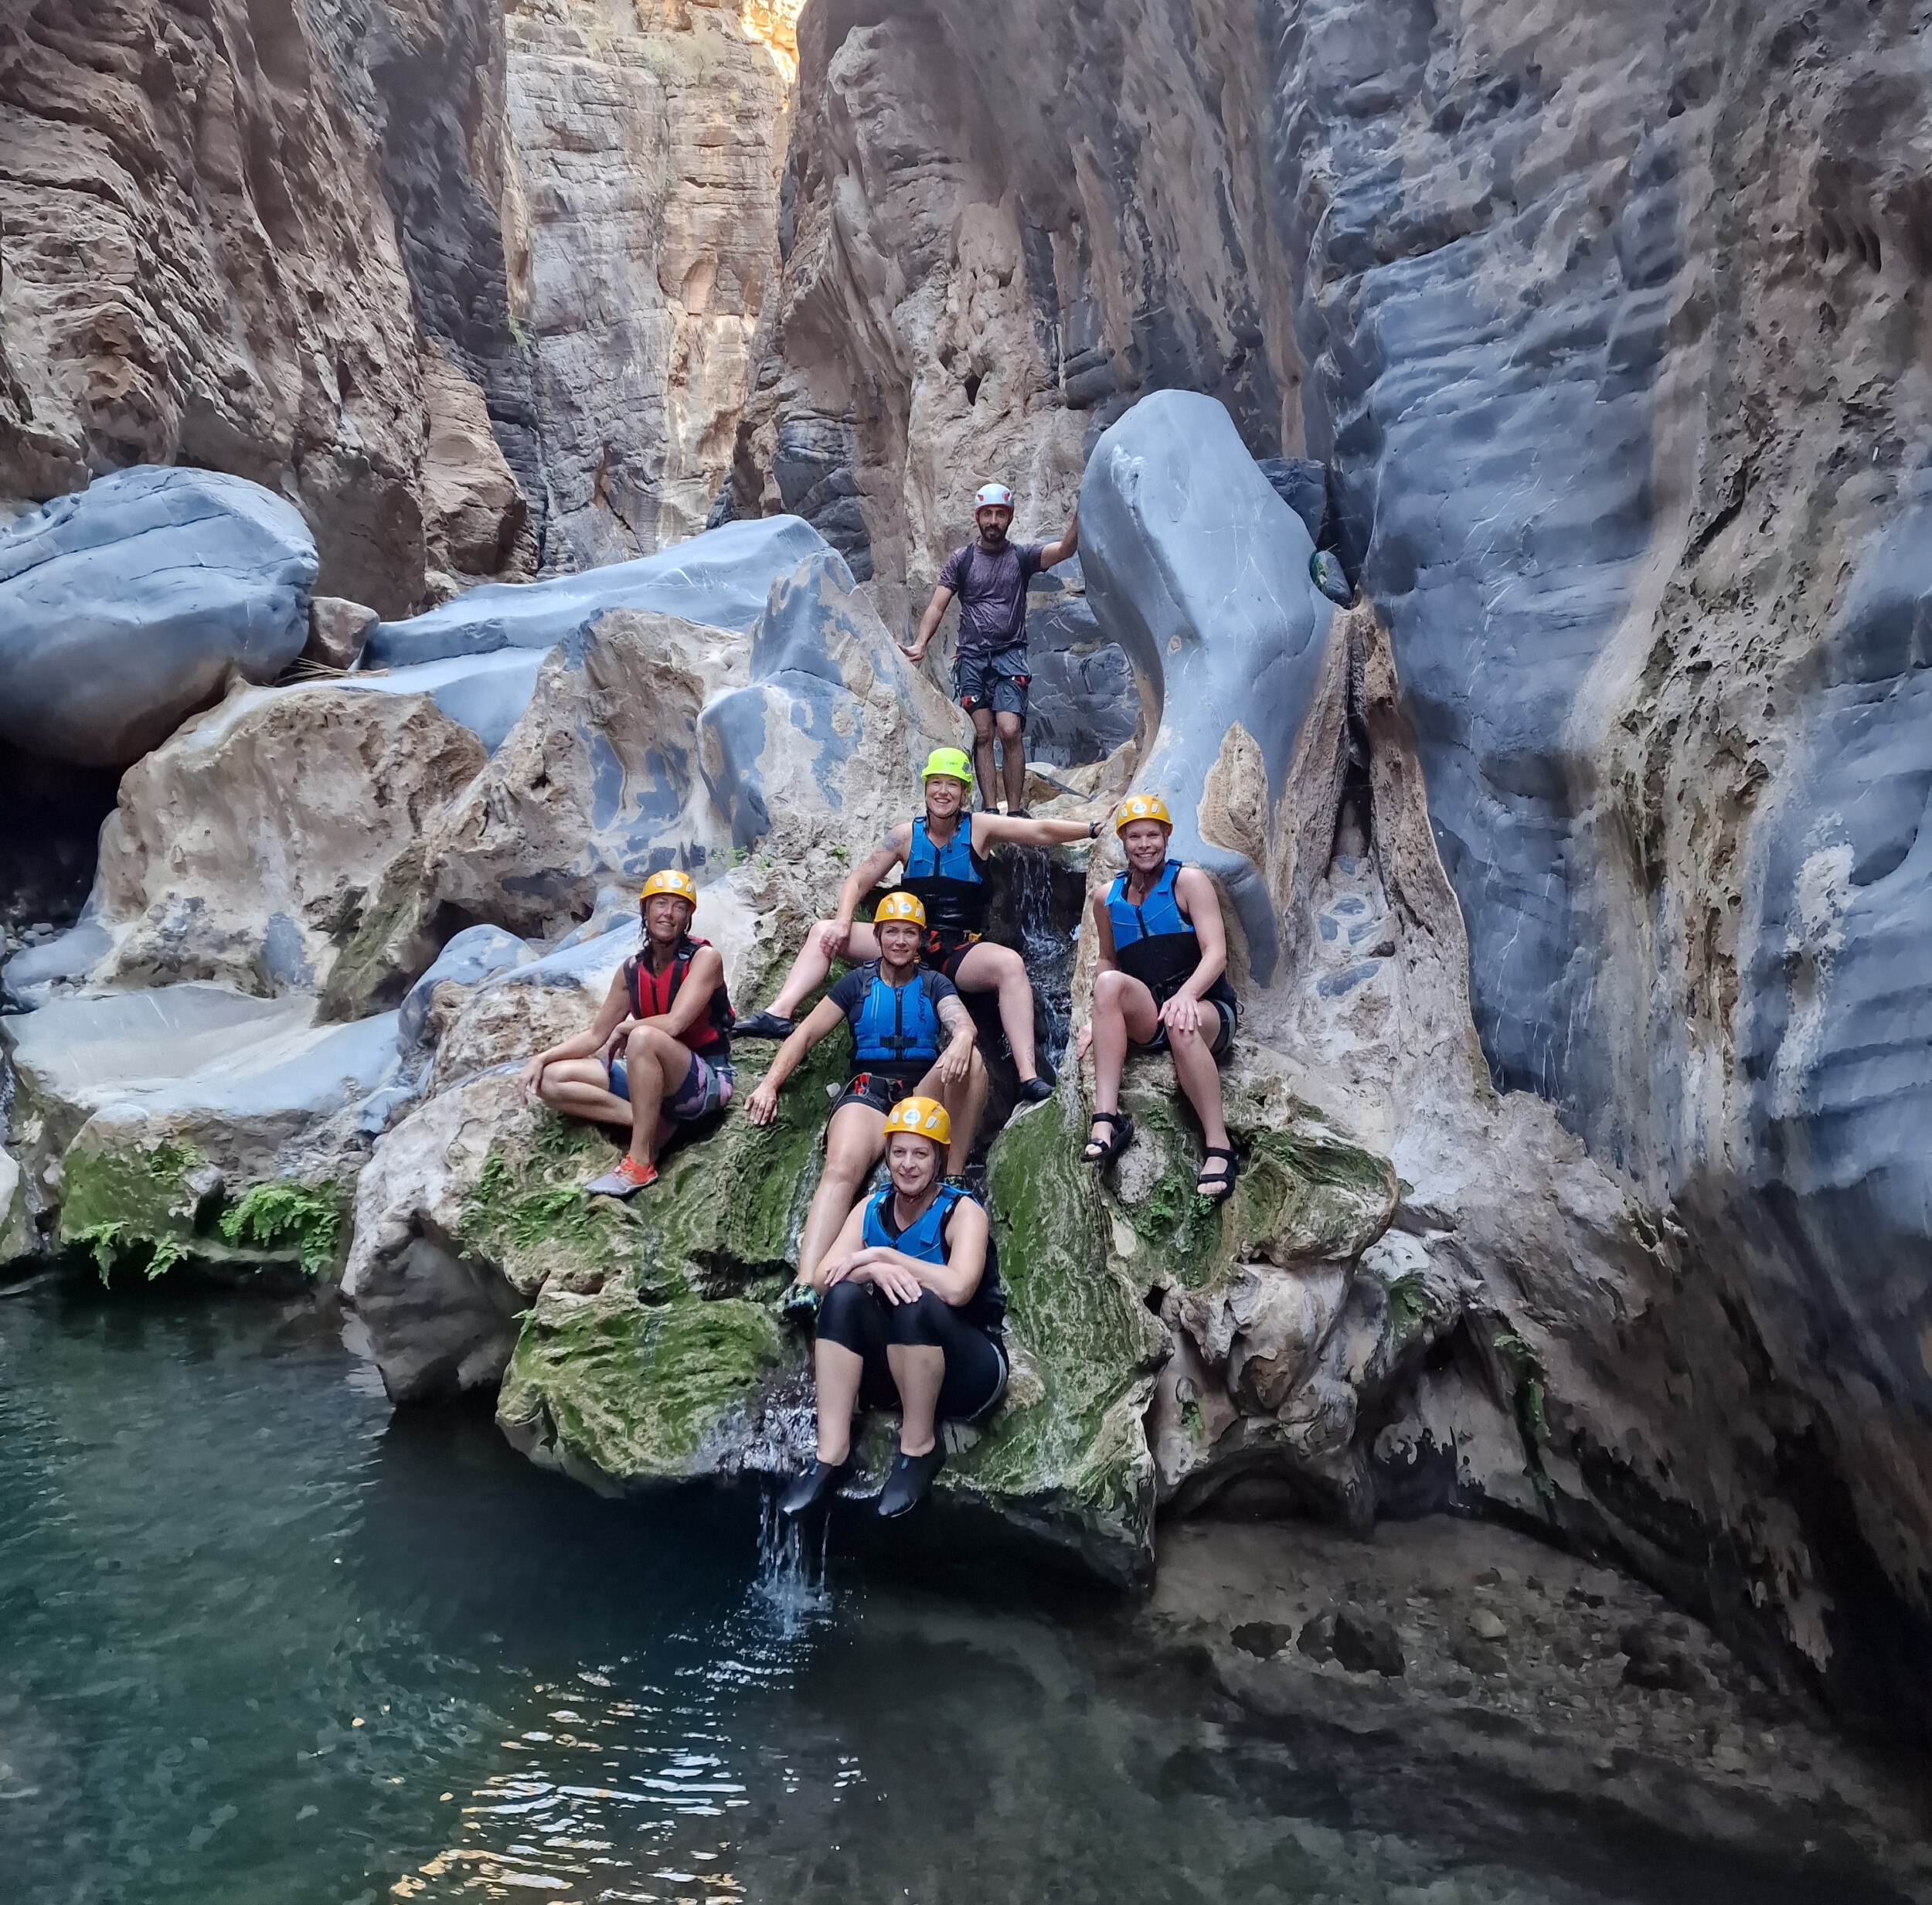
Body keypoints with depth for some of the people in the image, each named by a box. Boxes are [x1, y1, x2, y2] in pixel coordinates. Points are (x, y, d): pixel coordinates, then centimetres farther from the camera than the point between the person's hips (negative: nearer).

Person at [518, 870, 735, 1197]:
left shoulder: (704, 957, -11)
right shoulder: (632, 970, 6)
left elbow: (674, 1024, -24)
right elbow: (596, 1036, 10)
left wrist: (624, 1030, -8)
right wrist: (542, 1057, -3)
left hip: (707, 1081, -7)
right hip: (652, 1078, 7)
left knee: (643, 1037, -37)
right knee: (553, 1079, -7)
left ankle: (640, 1162, -28)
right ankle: (651, 1123, -18)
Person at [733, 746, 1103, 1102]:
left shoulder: (979, 828, 0)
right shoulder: (906, 835, 5)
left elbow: (1042, 831, -8)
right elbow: (858, 881, 8)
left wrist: (1095, 827, -18)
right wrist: (843, 922, -9)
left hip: (962, 953, -3)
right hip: (909, 945, 3)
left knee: (1010, 964, -35)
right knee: (824, 931, -8)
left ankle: (1028, 1077, -40)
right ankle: (779, 1014, -24)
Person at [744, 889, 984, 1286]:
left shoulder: (934, 984, 15)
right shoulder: (857, 982, 15)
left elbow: (963, 1023, -5)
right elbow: (806, 1034, 10)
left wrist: (960, 1040, -32)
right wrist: (770, 1083, -6)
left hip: (925, 1093, 1)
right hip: (868, 1090, -1)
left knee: (969, 1060, -32)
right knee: (841, 1170, -32)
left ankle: (956, 1175, -25)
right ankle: (805, 1287, -48)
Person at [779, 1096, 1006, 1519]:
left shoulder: (962, 1212, -11)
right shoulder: (871, 1210, 3)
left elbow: (958, 1288, -30)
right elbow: (822, 1279, -10)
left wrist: (883, 1255, -23)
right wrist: (875, 1271, -29)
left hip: (966, 1371, -4)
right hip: (892, 1368, 5)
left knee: (917, 1304, -34)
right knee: (844, 1296, -22)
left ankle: (920, 1448, -18)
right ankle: (832, 1455, -24)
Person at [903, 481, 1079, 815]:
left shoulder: (1021, 556, 8)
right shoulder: (961, 560, 10)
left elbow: (1064, 550, -9)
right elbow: (937, 606, 5)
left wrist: (1078, 516, -26)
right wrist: (921, 643, -11)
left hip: (1010, 654, -1)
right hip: (972, 656, 1)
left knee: (1010, 732, -15)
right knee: (983, 734, -4)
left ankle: (1015, 810, -8)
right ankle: (990, 809, -1)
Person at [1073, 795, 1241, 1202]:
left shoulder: (1188, 881, -2)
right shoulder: (1107, 899, 11)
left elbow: (1216, 954, -11)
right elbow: (1108, 963, 19)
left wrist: (1186, 994, -30)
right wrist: (1099, 1018, 1)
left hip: (1206, 1009, -3)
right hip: (1146, 1020, 3)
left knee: (1180, 1024, -39)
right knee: (1108, 983, -29)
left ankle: (1219, 1145, -30)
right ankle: (1107, 1118, -37)